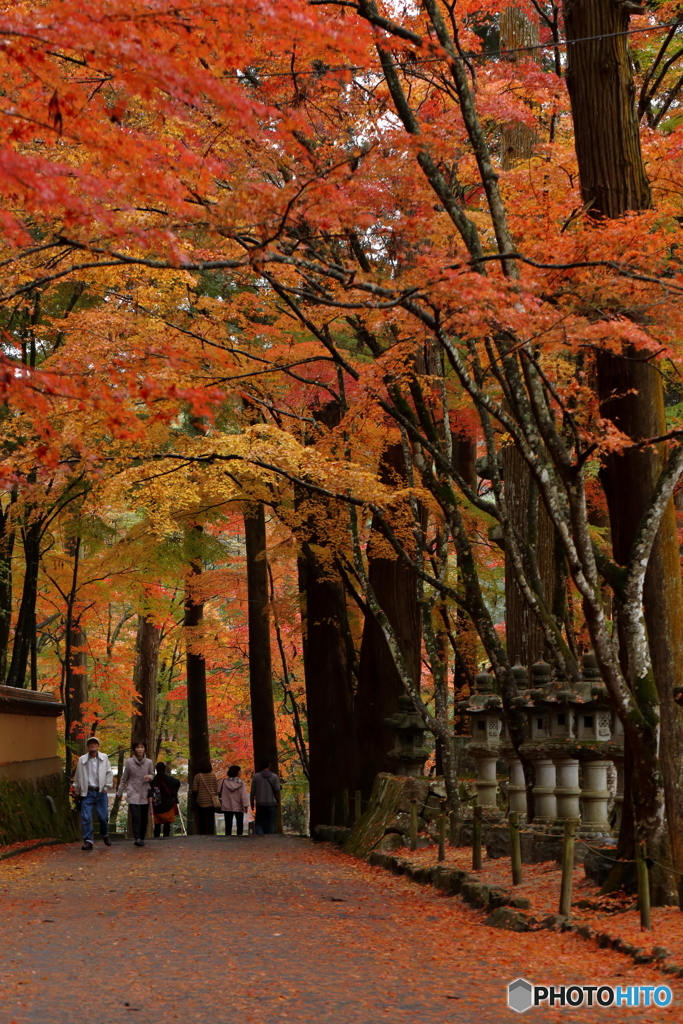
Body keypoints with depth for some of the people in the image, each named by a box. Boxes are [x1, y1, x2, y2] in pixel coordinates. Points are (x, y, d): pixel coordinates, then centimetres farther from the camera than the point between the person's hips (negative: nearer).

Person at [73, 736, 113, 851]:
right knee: (86, 817, -6)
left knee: (103, 816, 4)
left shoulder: (104, 758, 2)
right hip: (87, 792, 0)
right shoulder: (82, 760, 0)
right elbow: (78, 776, 7)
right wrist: (77, 792, 9)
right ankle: (88, 840, -2)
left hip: (100, 791, 0)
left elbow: (109, 773, 8)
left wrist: (106, 787, 3)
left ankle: (105, 835, 30)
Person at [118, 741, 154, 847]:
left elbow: (152, 775, 14)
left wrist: (149, 777, -10)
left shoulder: (149, 762, 1)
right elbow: (124, 778, 7)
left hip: (144, 794, 2)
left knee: (144, 818, 4)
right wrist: (120, 792, 9)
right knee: (135, 816, -17)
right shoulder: (129, 762, -2)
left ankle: (142, 838, 15)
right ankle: (137, 838, -19)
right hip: (133, 793, -2)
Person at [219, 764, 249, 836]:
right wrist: (246, 806, -11)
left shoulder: (224, 782, -2)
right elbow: (244, 795, -13)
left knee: (228, 824, 6)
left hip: (227, 808, 2)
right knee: (240, 824, 9)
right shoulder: (240, 783, -8)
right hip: (238, 808, -2)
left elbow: (219, 793, 6)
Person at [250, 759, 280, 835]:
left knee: (258, 824, 5)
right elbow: (277, 789, -7)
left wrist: (252, 803, 12)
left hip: (260, 804, 0)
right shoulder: (274, 776, -1)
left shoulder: (256, 777, 0)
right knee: (270, 824, 7)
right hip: (272, 803, 0)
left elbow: (253, 791, 2)